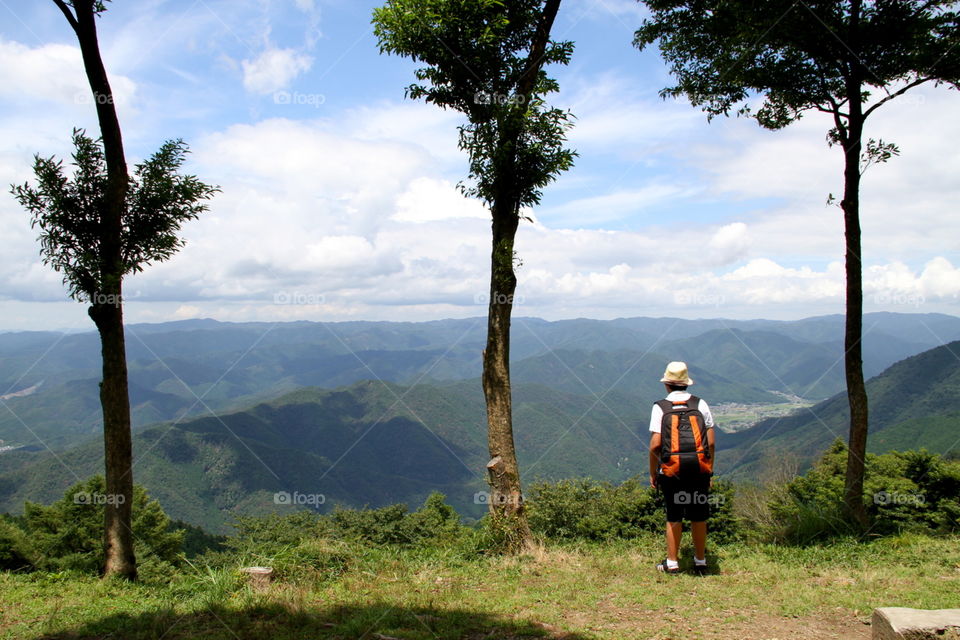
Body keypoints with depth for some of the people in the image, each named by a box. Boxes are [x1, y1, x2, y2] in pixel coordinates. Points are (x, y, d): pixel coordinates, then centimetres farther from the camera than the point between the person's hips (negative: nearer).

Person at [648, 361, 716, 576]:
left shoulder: (660, 407, -2)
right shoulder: (700, 404, 4)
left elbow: (655, 445, -7)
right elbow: (711, 442, 2)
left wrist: (652, 473, 3)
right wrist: (709, 470, 11)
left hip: (671, 471, -1)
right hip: (699, 469, 1)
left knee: (674, 517, 10)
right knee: (699, 517, 11)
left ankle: (672, 563, 16)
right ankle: (700, 563, 21)